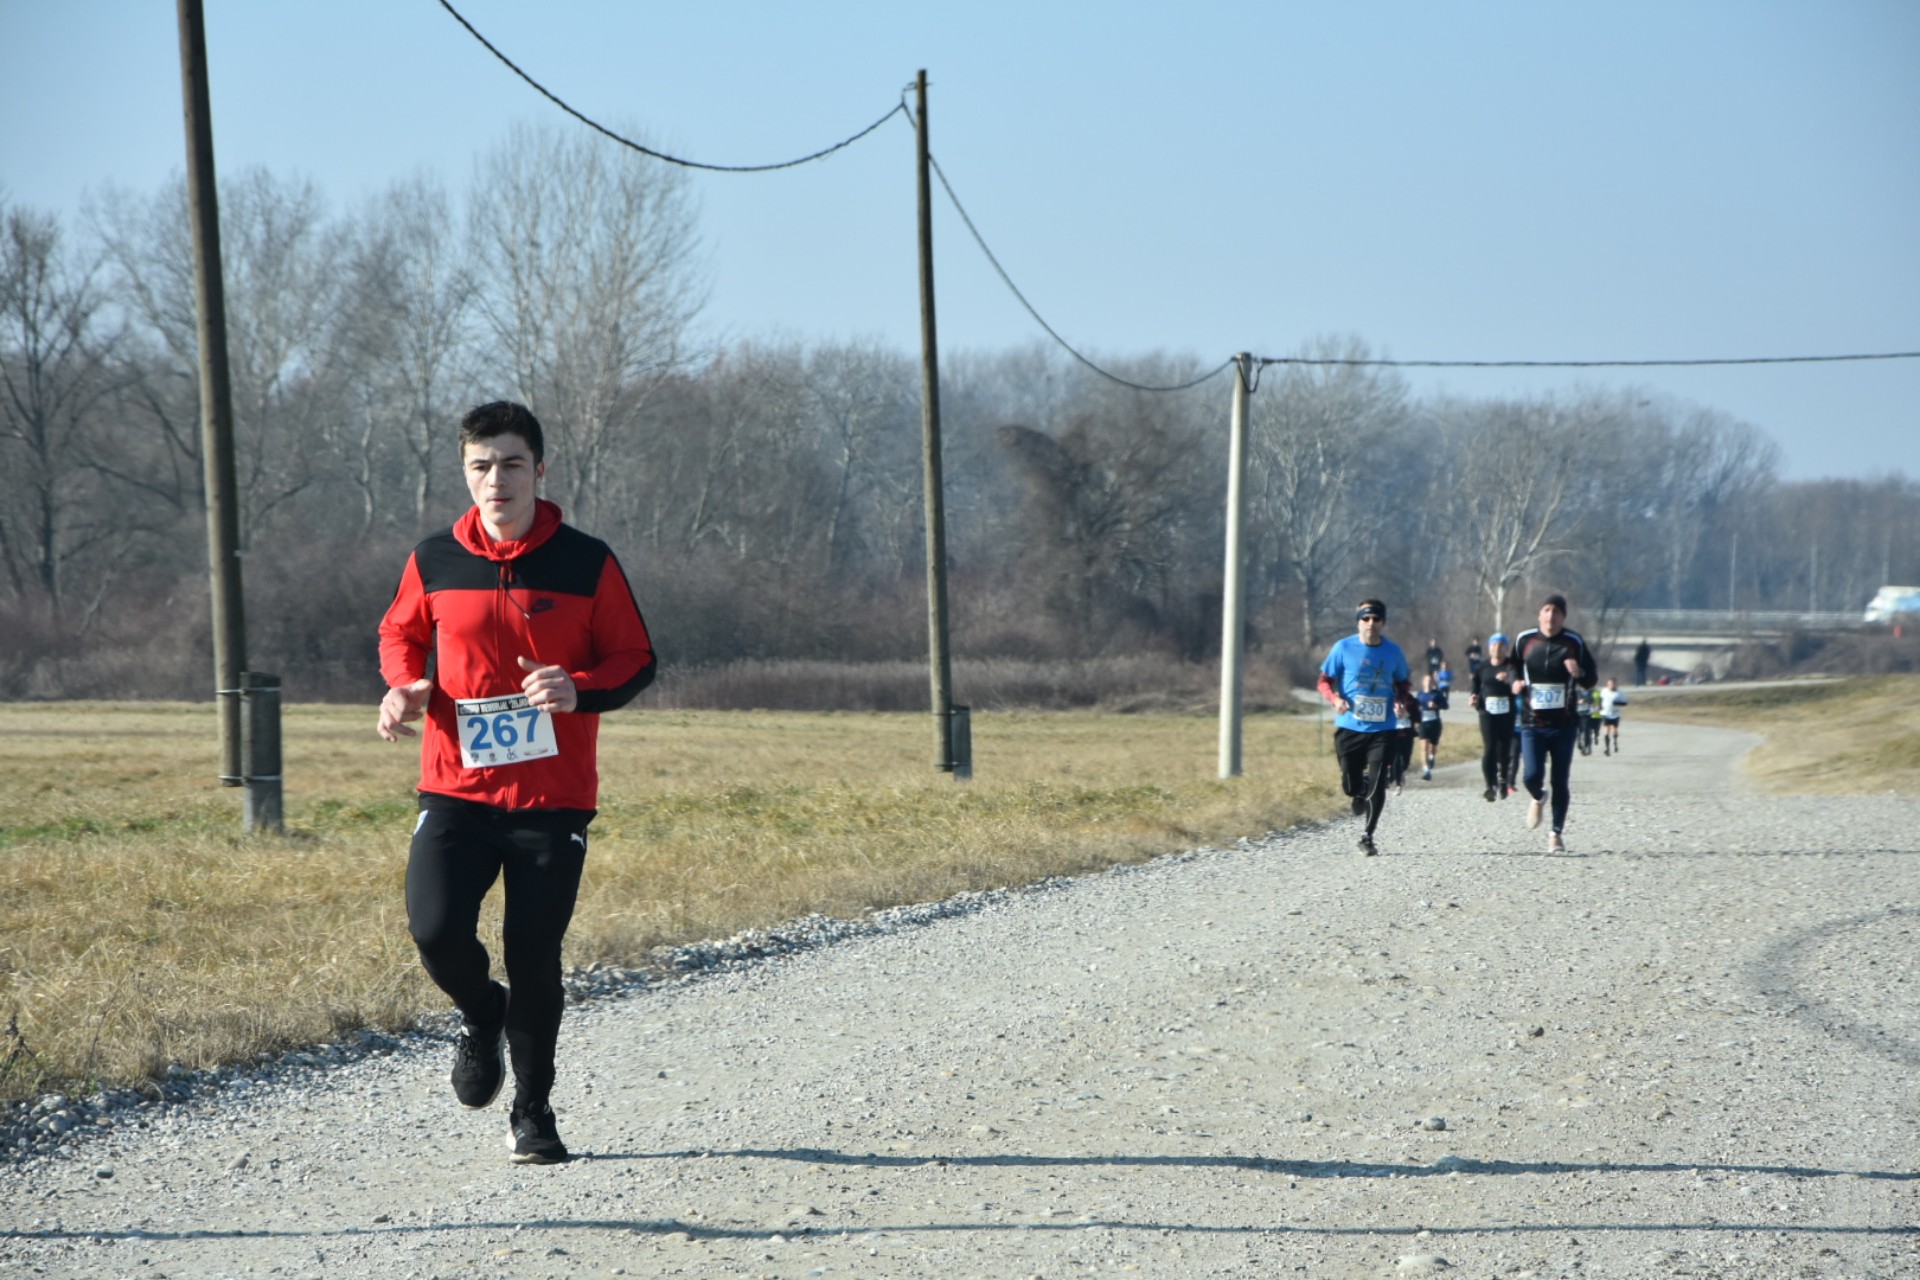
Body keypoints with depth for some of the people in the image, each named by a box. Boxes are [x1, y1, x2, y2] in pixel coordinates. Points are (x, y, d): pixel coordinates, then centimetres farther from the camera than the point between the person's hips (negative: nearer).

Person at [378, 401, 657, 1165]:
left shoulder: (586, 564, -1)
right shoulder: (434, 562, 3)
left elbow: (635, 660, 4)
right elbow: (400, 634, 20)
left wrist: (578, 689, -17)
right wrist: (405, 687, -3)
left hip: (554, 797, -1)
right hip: (455, 788, 1)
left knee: (535, 957, 0)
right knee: (435, 929, -16)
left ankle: (533, 1114, 20)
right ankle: (481, 1016, 19)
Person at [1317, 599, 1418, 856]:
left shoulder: (1393, 652, 2)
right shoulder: (1343, 648, -3)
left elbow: (1403, 683, 16)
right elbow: (1325, 681, 3)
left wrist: (1402, 701, -5)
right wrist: (1335, 699, -17)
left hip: (1382, 729, 0)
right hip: (1349, 728, 0)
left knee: (1377, 785, -8)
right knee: (1350, 786, 4)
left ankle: (1367, 837, 5)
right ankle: (1360, 796, 42)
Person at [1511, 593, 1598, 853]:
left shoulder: (1574, 643, -1)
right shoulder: (1525, 641, 2)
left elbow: (1592, 681, 4)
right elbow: (1514, 669, 19)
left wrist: (1580, 673, -18)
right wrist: (1515, 683, -3)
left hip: (1564, 724, -1)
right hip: (1532, 723, 1)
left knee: (1559, 781, 2)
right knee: (1531, 776, -12)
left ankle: (1557, 833, 18)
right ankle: (1538, 799, 25)